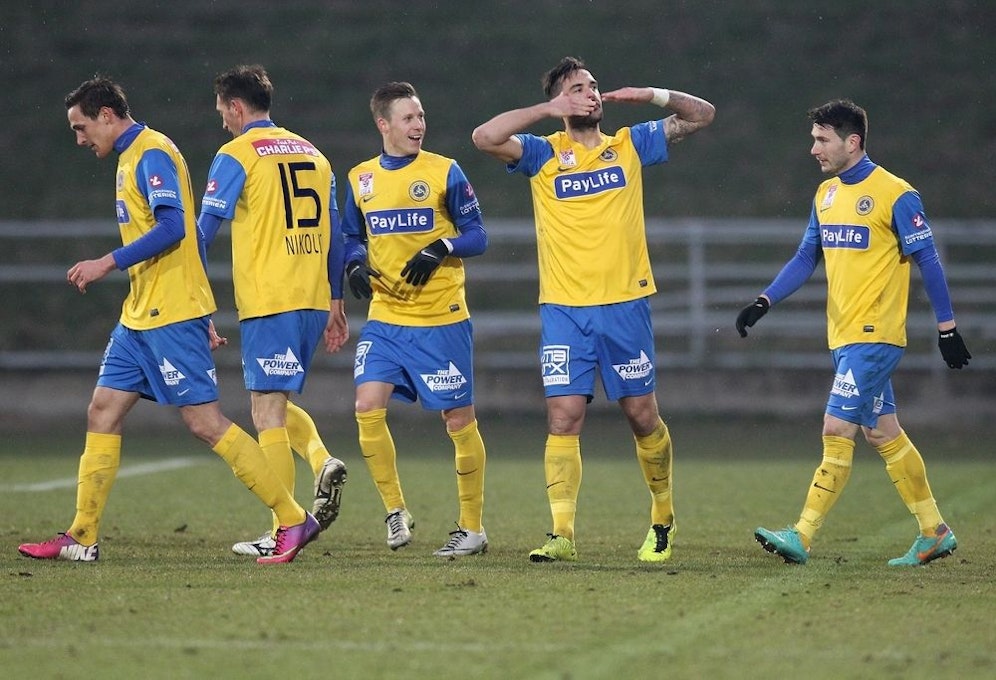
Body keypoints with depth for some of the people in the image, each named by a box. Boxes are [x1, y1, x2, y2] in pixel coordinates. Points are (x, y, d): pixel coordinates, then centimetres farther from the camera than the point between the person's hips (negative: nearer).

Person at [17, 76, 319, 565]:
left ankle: (293, 520, -7)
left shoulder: (152, 154, -12)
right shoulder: (132, 157, 18)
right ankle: (81, 538, 10)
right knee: (102, 412, 7)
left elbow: (172, 228, -23)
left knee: (204, 422, -11)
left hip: (172, 315, -10)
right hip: (140, 317, 10)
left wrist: (109, 263, -22)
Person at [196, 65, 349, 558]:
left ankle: (284, 531, -7)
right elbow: (334, 234, 17)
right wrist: (335, 304, 22)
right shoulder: (311, 153, 15)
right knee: (279, 401, 21)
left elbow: (204, 229, -7)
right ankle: (323, 462, -5)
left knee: (267, 410, -3)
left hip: (267, 300, -7)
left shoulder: (236, 155, -4)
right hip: (315, 298, 7)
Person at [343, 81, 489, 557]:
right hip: (384, 319, 3)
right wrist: (355, 263, -3)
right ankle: (396, 511, 4)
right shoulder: (360, 179, 8)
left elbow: (477, 236, -2)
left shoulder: (444, 172, -3)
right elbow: (353, 238, 18)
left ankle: (473, 527, 12)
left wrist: (441, 248, -20)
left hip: (440, 320, -3)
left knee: (458, 418, 0)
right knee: (368, 407, -12)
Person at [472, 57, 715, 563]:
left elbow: (701, 115, 12)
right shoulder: (543, 154, 3)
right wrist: (549, 111, -12)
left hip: (626, 305, 1)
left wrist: (650, 96, -4)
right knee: (563, 417, -10)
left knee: (642, 415, 7)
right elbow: (485, 137, -13)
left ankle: (663, 516, 26)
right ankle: (562, 534, -12)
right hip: (564, 310, -1)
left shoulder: (630, 145, 9)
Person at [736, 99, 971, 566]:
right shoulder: (825, 194, 11)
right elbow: (805, 259, 16)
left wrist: (947, 328, -8)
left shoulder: (895, 195, -11)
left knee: (837, 430, -12)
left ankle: (802, 538, -14)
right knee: (882, 433, 11)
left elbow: (928, 261, -8)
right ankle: (934, 532, 20)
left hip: (874, 335, -8)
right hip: (843, 335, 8)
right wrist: (763, 302, 4)